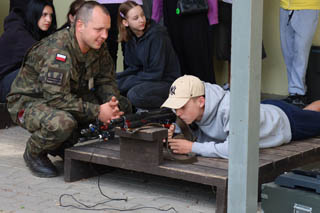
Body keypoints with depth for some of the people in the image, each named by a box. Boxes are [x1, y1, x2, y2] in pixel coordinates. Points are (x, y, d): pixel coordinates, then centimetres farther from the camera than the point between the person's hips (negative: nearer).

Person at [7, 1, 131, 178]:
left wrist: (111, 103, -18)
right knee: (62, 123, -42)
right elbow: (56, 98, -34)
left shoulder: (98, 46, -4)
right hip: (29, 102, -8)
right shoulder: (56, 50, -30)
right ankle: (34, 153, -6)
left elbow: (106, 80, 5)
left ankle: (63, 145, 7)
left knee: (122, 106, -5)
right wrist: (97, 112, -33)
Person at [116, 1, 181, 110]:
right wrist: (114, 78, -10)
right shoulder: (130, 37, 2)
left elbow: (155, 73, -20)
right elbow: (134, 68, 8)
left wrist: (123, 84, -17)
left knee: (135, 94, -34)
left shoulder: (157, 35, -20)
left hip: (166, 81, -7)